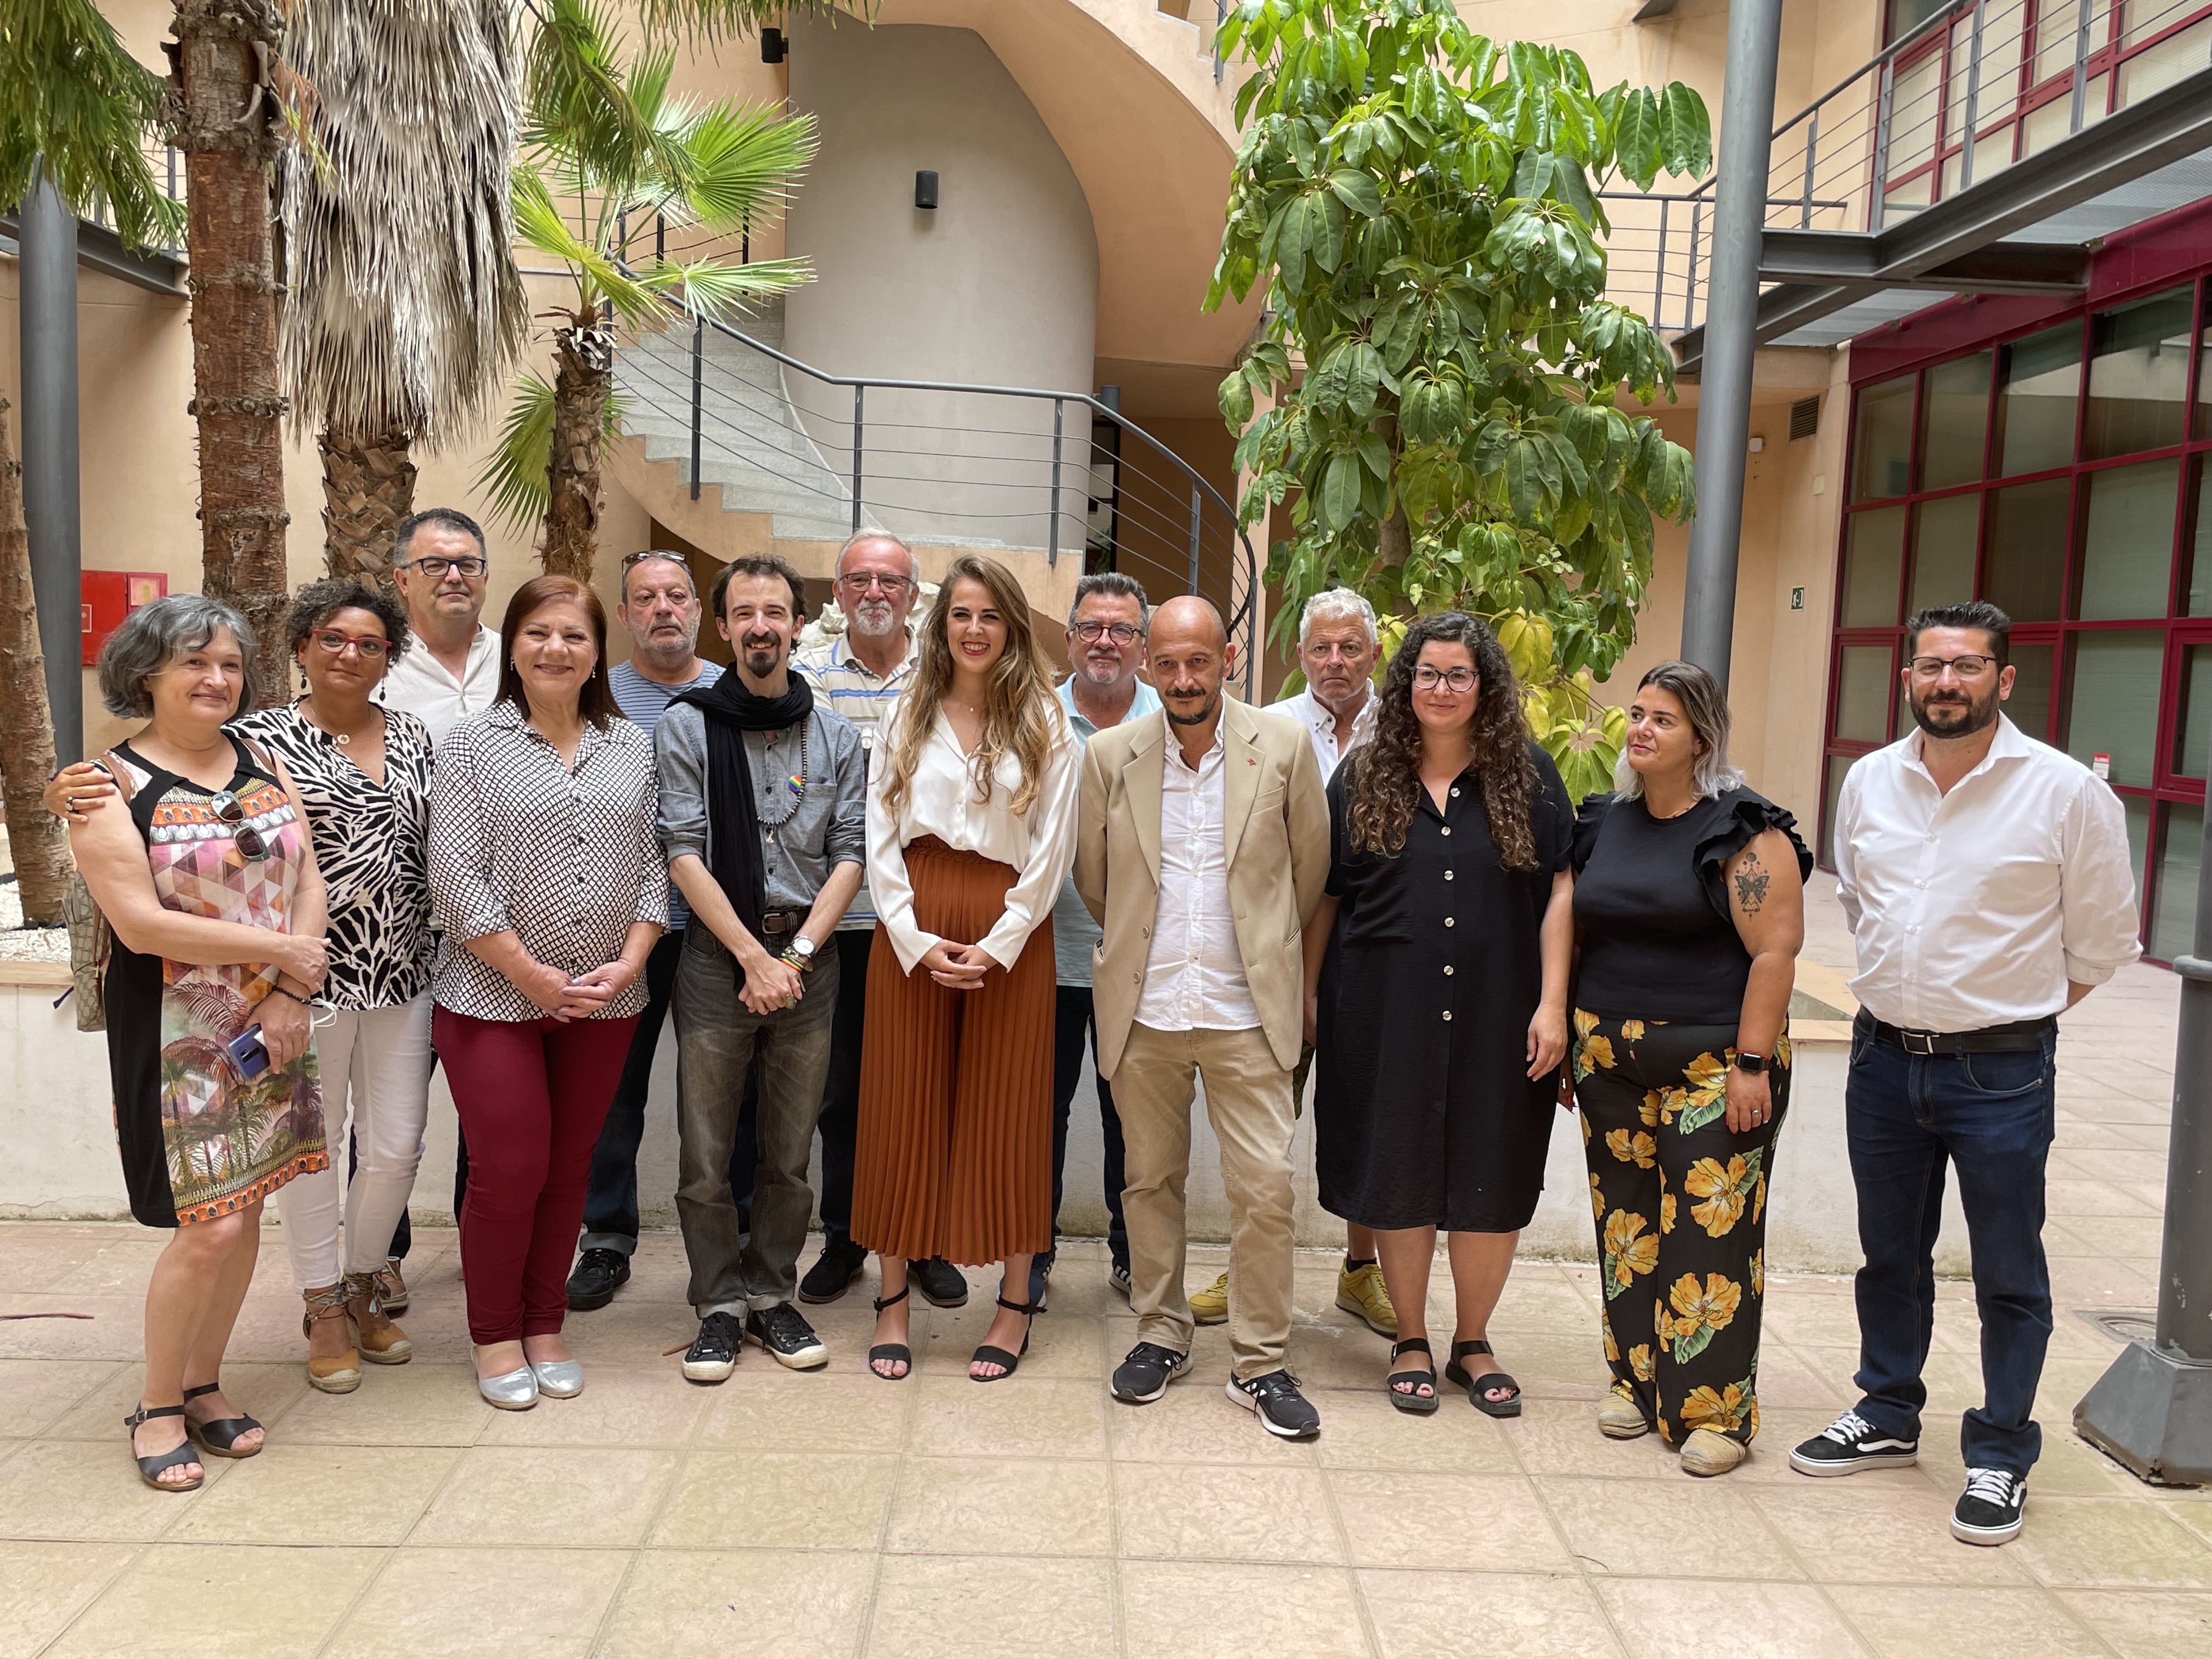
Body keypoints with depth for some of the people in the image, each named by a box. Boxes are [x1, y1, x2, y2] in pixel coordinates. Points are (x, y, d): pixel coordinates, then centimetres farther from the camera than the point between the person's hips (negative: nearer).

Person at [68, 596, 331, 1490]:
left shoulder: (264, 763, 8)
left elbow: (309, 878, 2)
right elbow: (140, 923, -16)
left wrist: (293, 996, -10)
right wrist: (279, 950, -15)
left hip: (270, 1023, 5)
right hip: (175, 1034, -5)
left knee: (246, 1211, 11)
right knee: (210, 1225, -6)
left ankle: (204, 1384, 29)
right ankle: (158, 1407, 17)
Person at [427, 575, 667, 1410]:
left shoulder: (631, 747, 8)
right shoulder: (472, 743, -2)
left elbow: (653, 865, 6)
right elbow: (457, 878, -9)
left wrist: (628, 964, -7)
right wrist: (534, 976, -13)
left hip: (605, 1001, 3)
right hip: (495, 996, -3)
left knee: (569, 1167, 11)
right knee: (510, 1169, -1)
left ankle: (545, 1327, 27)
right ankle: (494, 1336, 20)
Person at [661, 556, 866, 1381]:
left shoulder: (835, 734, 7)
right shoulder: (687, 726, 1)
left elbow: (850, 853, 2)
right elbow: (684, 852, -6)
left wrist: (797, 953, -9)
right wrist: (753, 956, -13)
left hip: (808, 956, 2)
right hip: (716, 955, -2)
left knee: (790, 1150, 9)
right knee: (706, 1151, 3)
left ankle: (772, 1294, 24)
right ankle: (720, 1304, 18)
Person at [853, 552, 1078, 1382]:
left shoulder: (1044, 725, 3)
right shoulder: (906, 717, 9)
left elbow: (1052, 848, -2)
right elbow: (880, 838, 4)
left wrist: (999, 943, -11)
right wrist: (915, 938, -7)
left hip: (1010, 938, -2)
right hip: (912, 930, 2)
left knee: (1006, 1112, 4)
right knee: (902, 1108, 5)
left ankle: (1015, 1299, 16)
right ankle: (893, 1297, 16)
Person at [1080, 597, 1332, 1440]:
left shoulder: (1283, 745, -4)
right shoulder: (1109, 754, -1)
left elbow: (1310, 865, 8)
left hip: (1244, 1013, -1)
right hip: (1142, 1008, 2)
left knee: (1264, 1188, -1)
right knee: (1150, 1180, 13)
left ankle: (1260, 1362, 15)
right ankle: (1160, 1333, 31)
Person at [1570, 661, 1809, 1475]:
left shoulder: (1744, 830, -9)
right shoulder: (1604, 822, 9)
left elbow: (1774, 951, -12)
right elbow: (1576, 934, 15)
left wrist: (1753, 1064, -16)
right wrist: (1569, 1039, 12)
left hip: (1713, 1062, -5)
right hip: (1610, 1059, 6)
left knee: (1712, 1230, -2)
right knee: (1627, 1221, 12)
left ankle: (1714, 1409, 11)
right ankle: (1636, 1381, 26)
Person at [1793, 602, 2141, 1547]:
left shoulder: (2067, 792, -11)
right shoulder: (1868, 782, 2)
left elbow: (2103, 943, -2)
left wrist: (2012, 1011, 3)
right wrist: (1904, 990, 13)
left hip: (2000, 1073, -4)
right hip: (1884, 1056, 4)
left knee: (2008, 1275, 8)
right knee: (1890, 1255, 18)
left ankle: (2000, 1459, 24)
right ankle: (1887, 1416, 35)